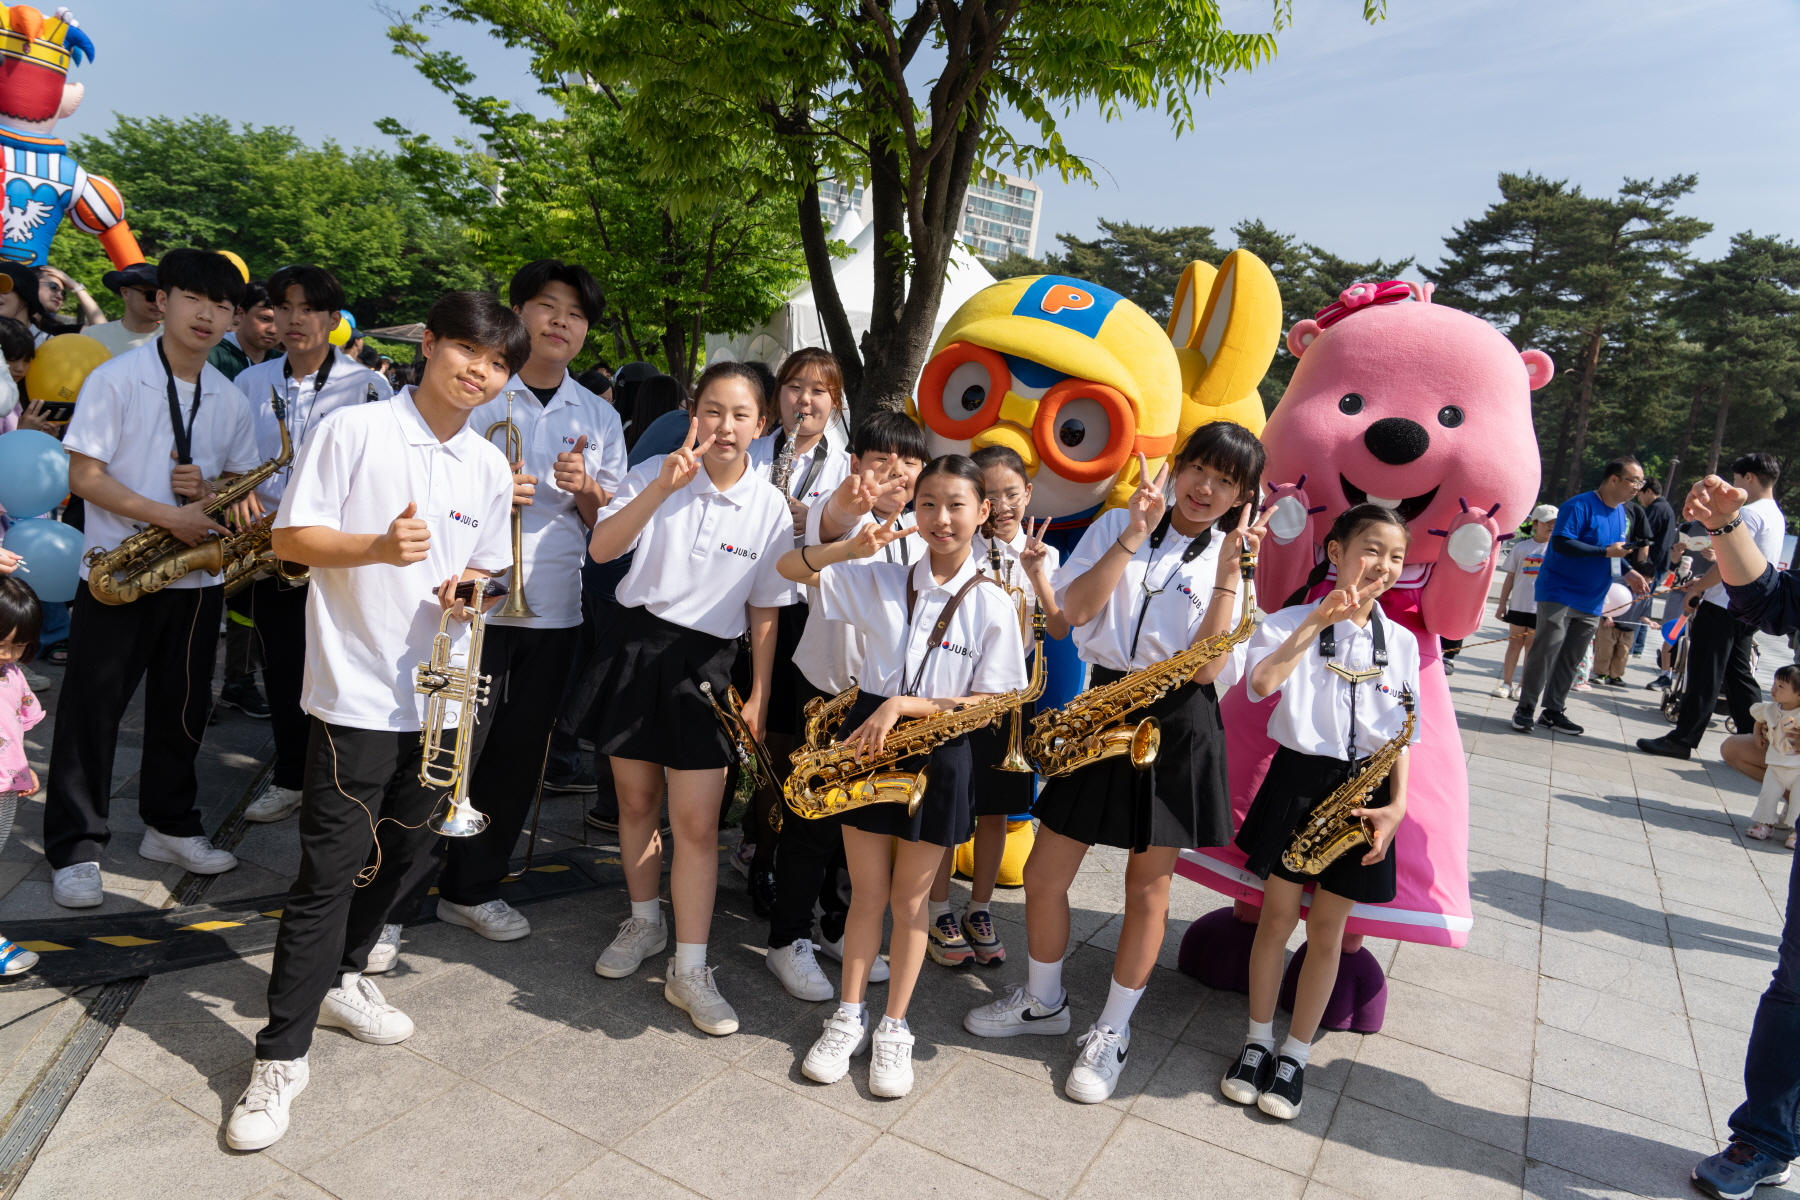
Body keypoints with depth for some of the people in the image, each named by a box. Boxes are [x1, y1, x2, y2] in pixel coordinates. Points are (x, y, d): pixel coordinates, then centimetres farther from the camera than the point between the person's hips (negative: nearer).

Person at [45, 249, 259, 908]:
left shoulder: (230, 399, 7)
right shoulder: (116, 379, -7)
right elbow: (84, 476, -10)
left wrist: (210, 490, -8)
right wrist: (170, 515, -20)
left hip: (197, 576, 4)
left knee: (182, 706, 13)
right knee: (91, 709, 3)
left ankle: (171, 826, 28)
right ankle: (75, 848, 14)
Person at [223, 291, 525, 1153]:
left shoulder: (489, 468, 8)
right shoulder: (354, 431, -8)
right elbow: (290, 538, -9)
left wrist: (470, 588, -8)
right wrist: (377, 546, -26)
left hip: (439, 690, 6)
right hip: (357, 688, -5)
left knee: (400, 849, 17)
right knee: (330, 870, -2)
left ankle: (341, 977, 41)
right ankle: (281, 1055, 12)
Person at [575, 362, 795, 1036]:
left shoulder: (770, 507, -2)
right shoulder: (655, 475, -3)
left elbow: (764, 611, 3)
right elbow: (601, 549, -17)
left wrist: (759, 695, 1)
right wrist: (663, 487, -28)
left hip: (707, 663, -1)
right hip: (635, 645, 1)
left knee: (697, 821, -4)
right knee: (636, 801, 14)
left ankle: (688, 972, 9)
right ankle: (645, 923, 38)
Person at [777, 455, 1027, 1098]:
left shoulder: (992, 604, -7)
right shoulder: (880, 579, -1)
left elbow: (990, 702, -8)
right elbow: (790, 566, 1)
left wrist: (904, 705, -18)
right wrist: (855, 547, -15)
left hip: (938, 755, -1)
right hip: (868, 738, 2)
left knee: (910, 901, 12)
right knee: (867, 891, 13)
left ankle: (893, 1027, 28)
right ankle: (849, 1016, 29)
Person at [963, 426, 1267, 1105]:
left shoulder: (1231, 562, 1)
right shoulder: (1117, 524, 3)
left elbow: (1207, 668, -12)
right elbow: (1074, 609, -12)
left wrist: (1228, 572, -17)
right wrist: (1135, 534, -16)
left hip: (1179, 726, -1)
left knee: (1148, 886, 9)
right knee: (1044, 872, 7)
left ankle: (1112, 1031, 28)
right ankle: (1043, 1002, 33)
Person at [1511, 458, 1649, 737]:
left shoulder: (1620, 511, 12)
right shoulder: (1580, 506, -14)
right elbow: (1561, 543, -23)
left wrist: (1628, 573, 7)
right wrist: (1606, 552, -22)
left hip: (1591, 602, 8)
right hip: (1560, 594, -8)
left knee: (1570, 660, 8)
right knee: (1546, 651, -12)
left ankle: (1553, 711, 15)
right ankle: (1525, 708, -4)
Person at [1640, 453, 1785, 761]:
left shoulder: (1750, 513, -15)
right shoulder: (1776, 516, 16)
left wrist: (1698, 587, -6)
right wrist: (1706, 582, 16)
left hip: (1723, 606, -9)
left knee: (1705, 676, -5)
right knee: (1738, 675, 13)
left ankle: (1683, 739, -1)